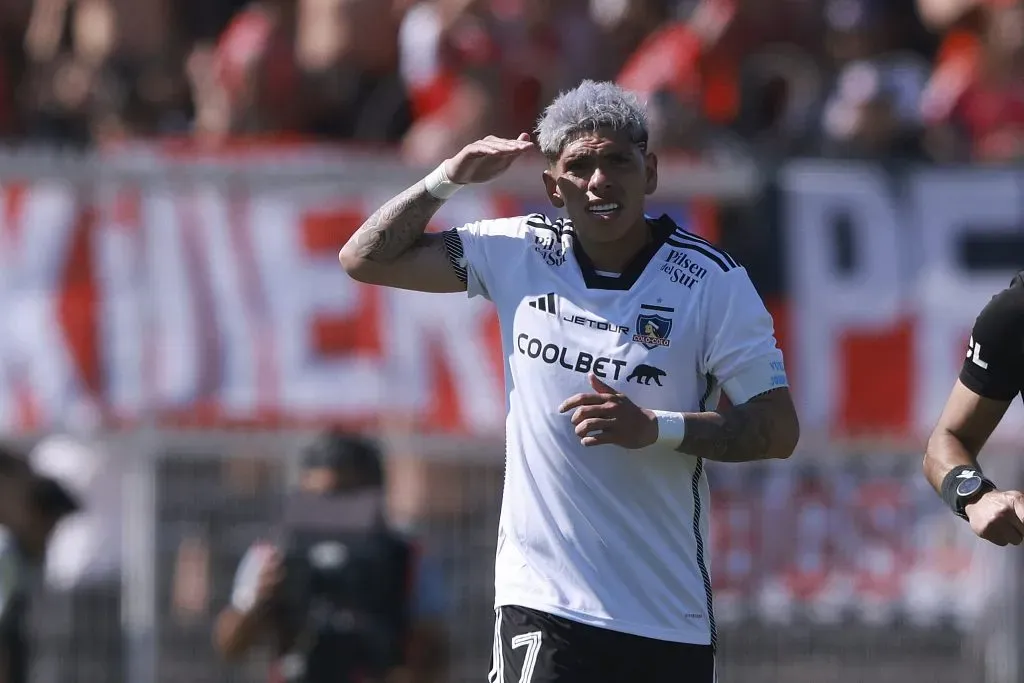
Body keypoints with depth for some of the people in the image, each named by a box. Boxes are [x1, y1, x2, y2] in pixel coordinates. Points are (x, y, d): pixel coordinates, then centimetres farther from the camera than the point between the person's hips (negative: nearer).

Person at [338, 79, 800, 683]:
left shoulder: (713, 281, -3)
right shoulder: (520, 254, 4)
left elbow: (779, 430, -5)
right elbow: (367, 259, 12)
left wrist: (655, 427, -18)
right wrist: (449, 178, -1)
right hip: (543, 604, 0)